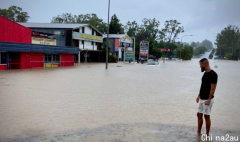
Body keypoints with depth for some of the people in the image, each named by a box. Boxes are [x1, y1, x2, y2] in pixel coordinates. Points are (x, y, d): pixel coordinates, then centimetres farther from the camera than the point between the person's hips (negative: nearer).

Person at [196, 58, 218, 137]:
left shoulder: (213, 74, -17)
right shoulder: (205, 73, 11)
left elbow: (213, 88, -20)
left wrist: (209, 100, -21)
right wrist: (199, 96, 17)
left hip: (207, 99, -9)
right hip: (202, 99, 9)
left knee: (206, 116, 0)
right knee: (199, 115, 12)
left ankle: (207, 135, 13)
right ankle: (198, 132, 24)